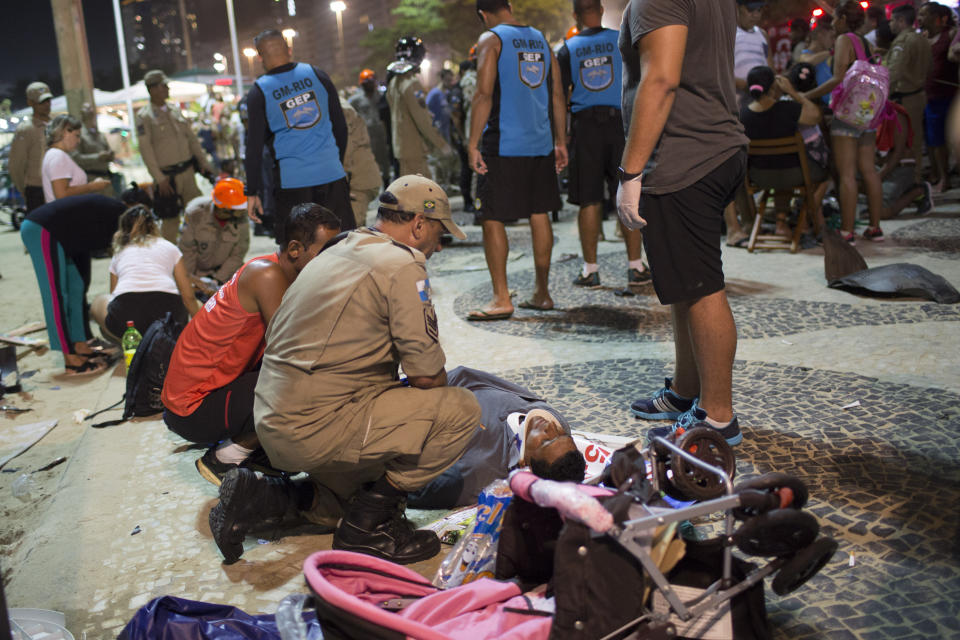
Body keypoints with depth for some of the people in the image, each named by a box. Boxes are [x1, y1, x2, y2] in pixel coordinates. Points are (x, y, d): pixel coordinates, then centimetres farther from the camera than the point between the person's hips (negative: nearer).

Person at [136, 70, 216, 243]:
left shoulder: (175, 110, 11)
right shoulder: (144, 116, -7)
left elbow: (192, 139, 15)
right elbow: (146, 149, -11)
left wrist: (204, 164, 10)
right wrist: (159, 178, -16)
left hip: (187, 171, 6)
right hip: (167, 175, -6)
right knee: (170, 219, -1)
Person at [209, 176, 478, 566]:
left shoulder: (337, 253, 16)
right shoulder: (402, 265, -12)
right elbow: (426, 374, -14)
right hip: (319, 424, -10)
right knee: (462, 409, -8)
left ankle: (260, 498, 12)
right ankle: (369, 523, -2)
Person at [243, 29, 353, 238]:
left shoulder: (259, 92, -2)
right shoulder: (317, 75, 5)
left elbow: (254, 147, -2)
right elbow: (340, 126, 9)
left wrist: (252, 193, 4)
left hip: (292, 180, -2)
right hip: (332, 174, 2)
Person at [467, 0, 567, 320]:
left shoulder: (491, 40, -3)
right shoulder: (541, 40, 14)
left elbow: (484, 95, -13)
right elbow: (558, 95, 13)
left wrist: (473, 144, -13)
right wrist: (560, 142, 17)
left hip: (502, 145, -6)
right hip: (540, 144, 6)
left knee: (492, 218, -1)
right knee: (539, 215, 11)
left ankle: (501, 298, -3)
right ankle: (542, 293, 17)